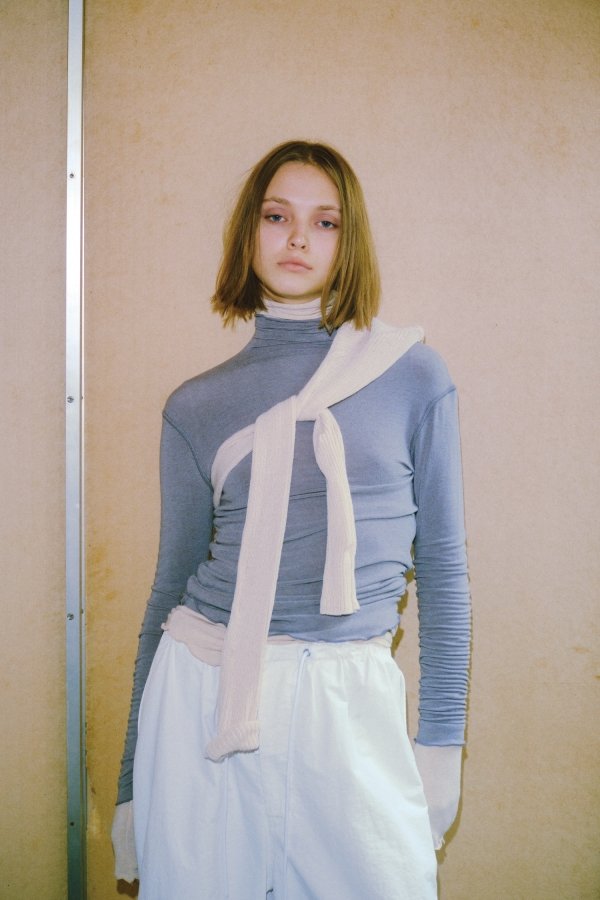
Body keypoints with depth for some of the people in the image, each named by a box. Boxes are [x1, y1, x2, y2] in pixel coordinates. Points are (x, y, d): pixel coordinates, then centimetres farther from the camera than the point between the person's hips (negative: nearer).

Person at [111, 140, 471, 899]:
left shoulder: (411, 374, 0)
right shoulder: (197, 407, 4)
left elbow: (441, 562, 4)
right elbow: (173, 584, 9)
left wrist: (441, 739, 3)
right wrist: (132, 782, 11)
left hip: (350, 700, -1)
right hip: (207, 694, 1)